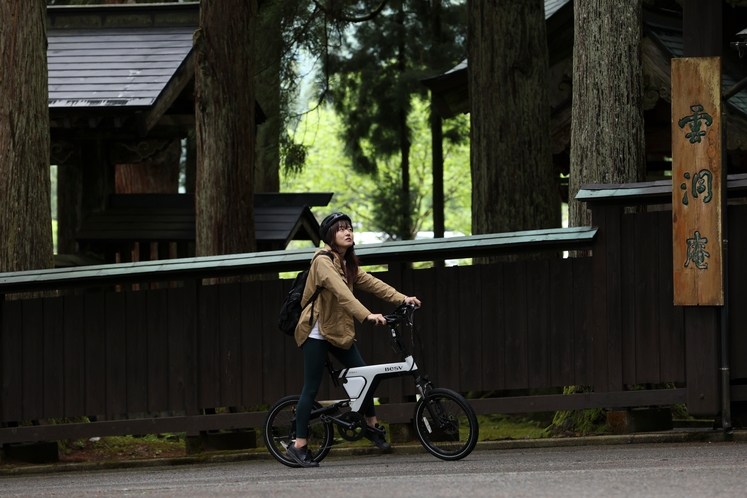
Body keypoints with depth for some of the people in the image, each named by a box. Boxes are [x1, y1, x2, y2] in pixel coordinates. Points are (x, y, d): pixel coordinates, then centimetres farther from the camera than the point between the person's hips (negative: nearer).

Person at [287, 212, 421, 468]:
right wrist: (367, 315, -39)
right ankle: (299, 446, -3)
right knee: (311, 388, -7)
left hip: (339, 331, 8)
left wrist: (402, 298, -5)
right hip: (318, 331, -8)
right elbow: (341, 292, -30)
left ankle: (372, 426, 24)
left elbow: (370, 282, 6)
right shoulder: (323, 261, -17)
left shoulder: (346, 262, 12)